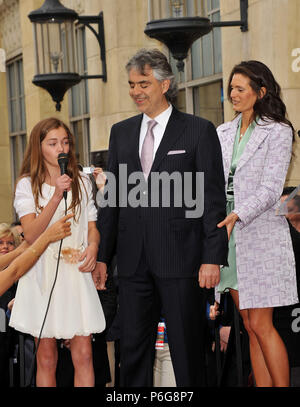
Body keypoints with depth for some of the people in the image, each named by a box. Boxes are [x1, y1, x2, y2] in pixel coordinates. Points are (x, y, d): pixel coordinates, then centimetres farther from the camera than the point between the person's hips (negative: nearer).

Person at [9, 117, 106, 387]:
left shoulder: (81, 182, 11)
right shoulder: (27, 185, 2)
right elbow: (31, 234, -9)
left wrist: (93, 246, -7)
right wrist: (57, 196, -18)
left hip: (77, 272, 2)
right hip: (43, 274, -2)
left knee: (83, 355, -5)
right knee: (46, 356, 4)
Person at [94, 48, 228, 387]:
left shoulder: (199, 131, -1)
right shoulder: (121, 132, 14)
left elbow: (213, 199, -4)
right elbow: (111, 197, 14)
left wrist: (213, 257, -10)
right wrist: (102, 254, 9)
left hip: (180, 257, -4)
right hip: (134, 259, 4)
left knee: (186, 346, 3)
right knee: (133, 346, 8)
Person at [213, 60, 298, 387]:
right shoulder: (223, 133, 13)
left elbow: (270, 189, -13)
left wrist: (237, 215, -25)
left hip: (260, 234, -6)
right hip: (228, 236, 6)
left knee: (261, 325, -6)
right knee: (250, 327, 7)